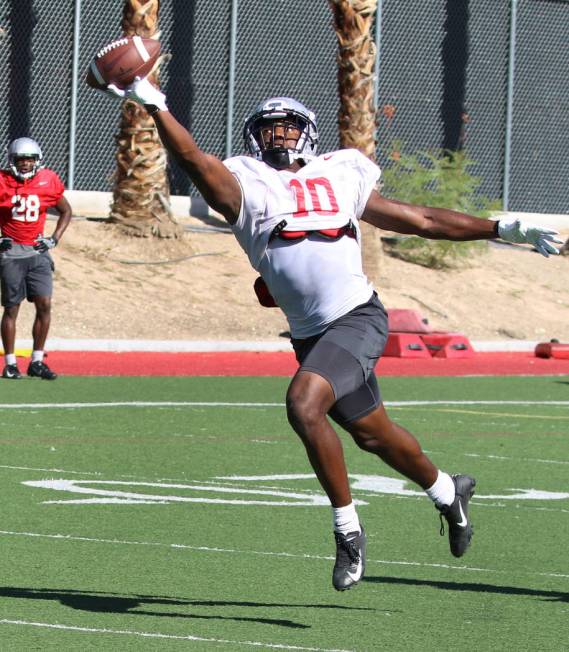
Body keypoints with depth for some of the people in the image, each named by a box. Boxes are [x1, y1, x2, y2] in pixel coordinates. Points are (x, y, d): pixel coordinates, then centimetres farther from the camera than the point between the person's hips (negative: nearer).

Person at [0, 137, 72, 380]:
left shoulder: (48, 181, 1)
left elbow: (65, 211, 17)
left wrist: (54, 239, 5)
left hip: (38, 251, 2)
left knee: (44, 305, -5)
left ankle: (37, 362, 4)